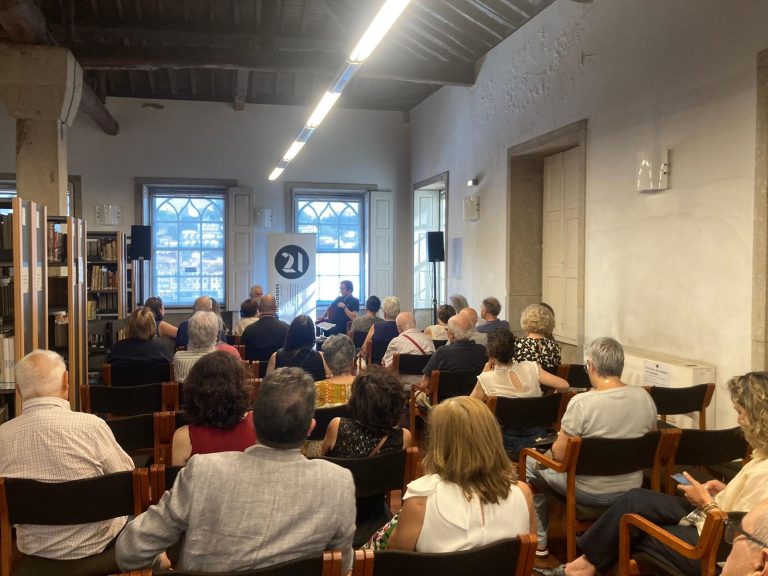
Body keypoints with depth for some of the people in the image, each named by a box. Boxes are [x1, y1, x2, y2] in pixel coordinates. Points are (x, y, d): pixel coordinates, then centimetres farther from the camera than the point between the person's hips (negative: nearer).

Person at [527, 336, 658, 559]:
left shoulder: (581, 402, -26)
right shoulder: (644, 397, -9)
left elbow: (559, 454, -19)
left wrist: (558, 441, 2)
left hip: (590, 493, -6)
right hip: (630, 489, 6)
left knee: (530, 462, 20)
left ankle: (539, 542, 30)